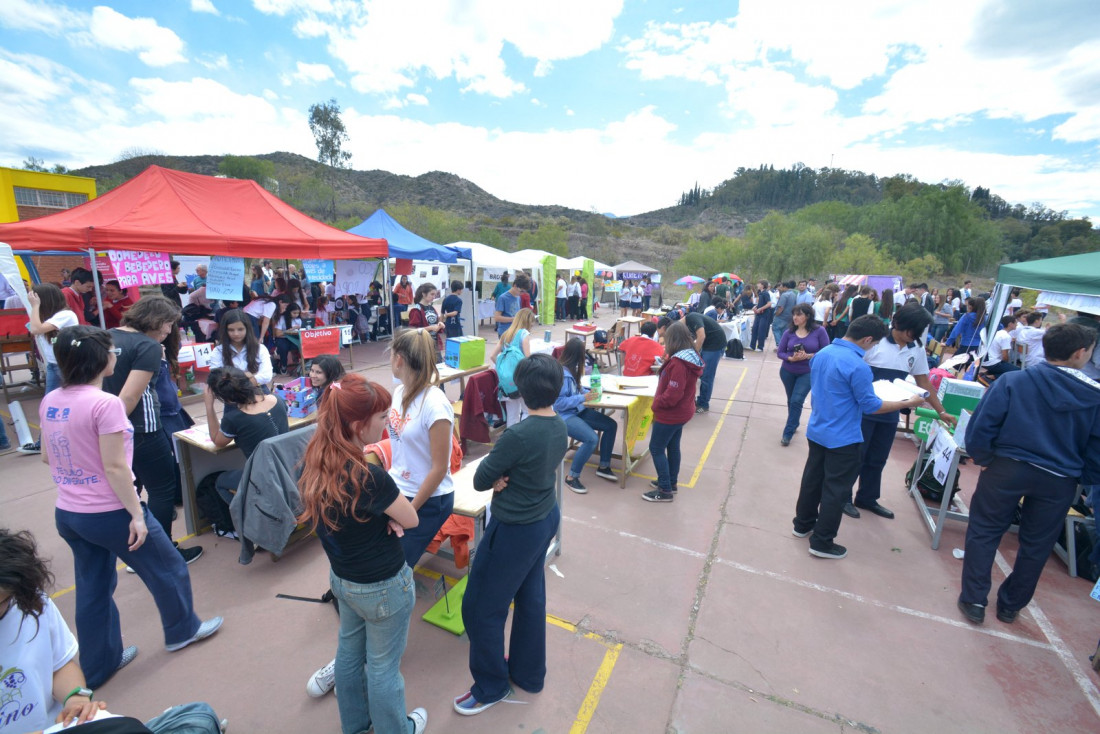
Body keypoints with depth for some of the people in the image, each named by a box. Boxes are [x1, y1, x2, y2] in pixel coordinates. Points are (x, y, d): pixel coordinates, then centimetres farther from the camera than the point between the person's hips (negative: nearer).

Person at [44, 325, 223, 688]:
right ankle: (182, 630, 35)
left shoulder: (50, 402, 1)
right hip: (108, 514, -8)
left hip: (67, 514, 8)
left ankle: (97, 665, 36)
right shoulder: (106, 404, -24)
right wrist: (136, 513, -15)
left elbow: (46, 456, 13)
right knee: (167, 569, 15)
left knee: (92, 588, 21)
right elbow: (115, 467, -23)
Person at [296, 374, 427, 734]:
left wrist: (383, 514, -13)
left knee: (349, 650, 28)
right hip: (383, 586, -7)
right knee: (383, 665, 18)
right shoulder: (369, 477, -36)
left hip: (341, 577, 7)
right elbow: (411, 520, -19)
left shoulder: (313, 461, -13)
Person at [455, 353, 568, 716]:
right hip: (546, 519, 8)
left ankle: (492, 686, 35)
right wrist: (505, 478, -12)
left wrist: (497, 477, -2)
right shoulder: (560, 427, -4)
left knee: (480, 608, 14)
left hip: (515, 530, -8)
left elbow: (479, 480, -19)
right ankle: (528, 672, 46)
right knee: (531, 597, 25)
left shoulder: (517, 435, -30)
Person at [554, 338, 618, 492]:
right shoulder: (562, 373, -24)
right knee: (592, 439, -30)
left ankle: (603, 467, 19)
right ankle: (571, 477, -11)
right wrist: (583, 398, -22)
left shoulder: (570, 368, 3)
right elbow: (559, 402, -25)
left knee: (611, 425, 6)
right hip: (565, 416, -10)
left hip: (578, 410, 10)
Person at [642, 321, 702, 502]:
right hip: (680, 412, 10)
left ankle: (665, 491, 8)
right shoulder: (691, 357, 3)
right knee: (673, 446, 20)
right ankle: (671, 482, 34)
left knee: (656, 449, 1)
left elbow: (672, 395, -28)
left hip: (670, 414, -10)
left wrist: (656, 403, -15)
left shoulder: (678, 363, -28)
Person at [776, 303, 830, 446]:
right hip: (787, 371, 3)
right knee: (791, 401, 17)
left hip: (807, 373, -3)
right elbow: (780, 352, -3)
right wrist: (791, 358, -23)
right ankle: (794, 424, 41)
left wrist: (807, 356, -24)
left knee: (797, 401, -11)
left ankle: (788, 433, 1)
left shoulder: (819, 331, -13)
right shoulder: (789, 333, -7)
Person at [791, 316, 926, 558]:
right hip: (842, 439, -7)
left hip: (816, 431, 8)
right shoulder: (858, 366, -24)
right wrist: (907, 403, -3)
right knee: (836, 490, 6)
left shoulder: (822, 353, 1)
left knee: (812, 479, 20)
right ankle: (822, 542, 17)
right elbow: (870, 406, -15)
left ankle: (802, 525, 35)